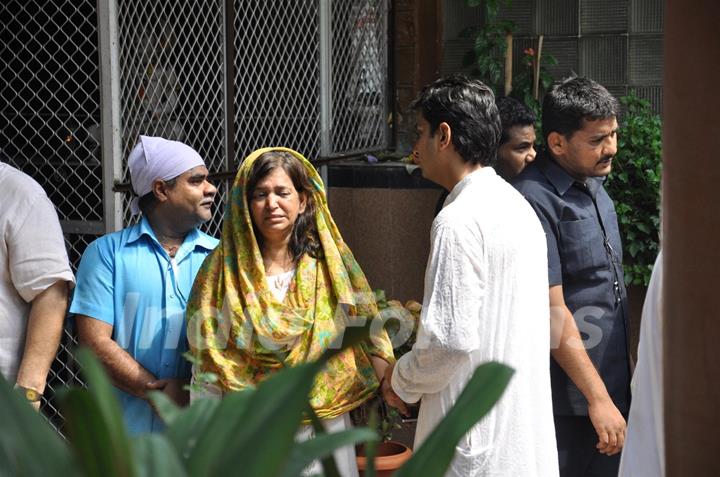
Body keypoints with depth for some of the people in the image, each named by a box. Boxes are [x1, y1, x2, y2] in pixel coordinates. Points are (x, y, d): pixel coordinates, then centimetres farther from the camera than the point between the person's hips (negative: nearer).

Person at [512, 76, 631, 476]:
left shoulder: (594, 186, 10)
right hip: (568, 399, -8)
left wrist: (625, 364, 19)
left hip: (612, 383, 9)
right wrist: (598, 398, -19)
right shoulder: (537, 201, -18)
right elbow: (553, 311, -20)